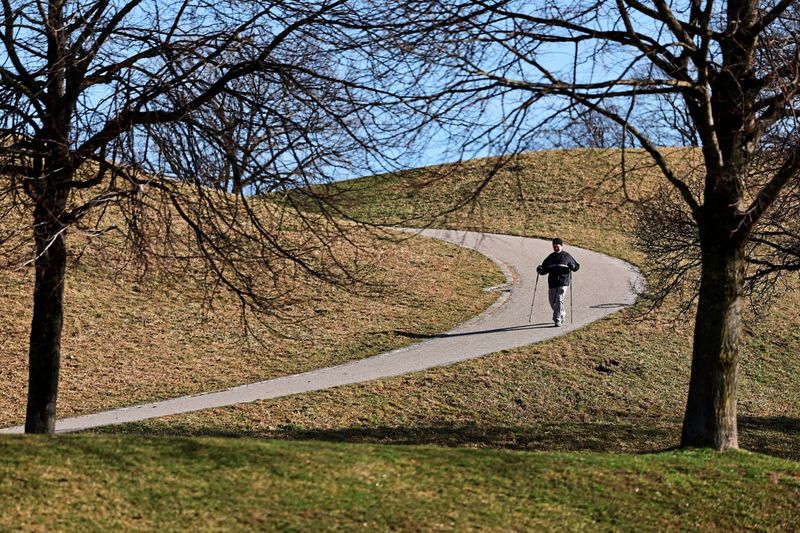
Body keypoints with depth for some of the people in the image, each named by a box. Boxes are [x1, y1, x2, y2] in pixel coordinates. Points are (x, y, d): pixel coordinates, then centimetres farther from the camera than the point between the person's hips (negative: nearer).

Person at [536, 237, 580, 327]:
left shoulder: (567, 256, 5)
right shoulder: (550, 257, 15)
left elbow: (577, 266, 9)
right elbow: (545, 270, 18)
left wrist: (573, 267, -13)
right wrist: (540, 270, -4)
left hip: (563, 282, -5)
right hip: (552, 283, 5)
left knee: (559, 300, -15)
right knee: (553, 302, 8)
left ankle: (558, 320, -12)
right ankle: (562, 313, 35)